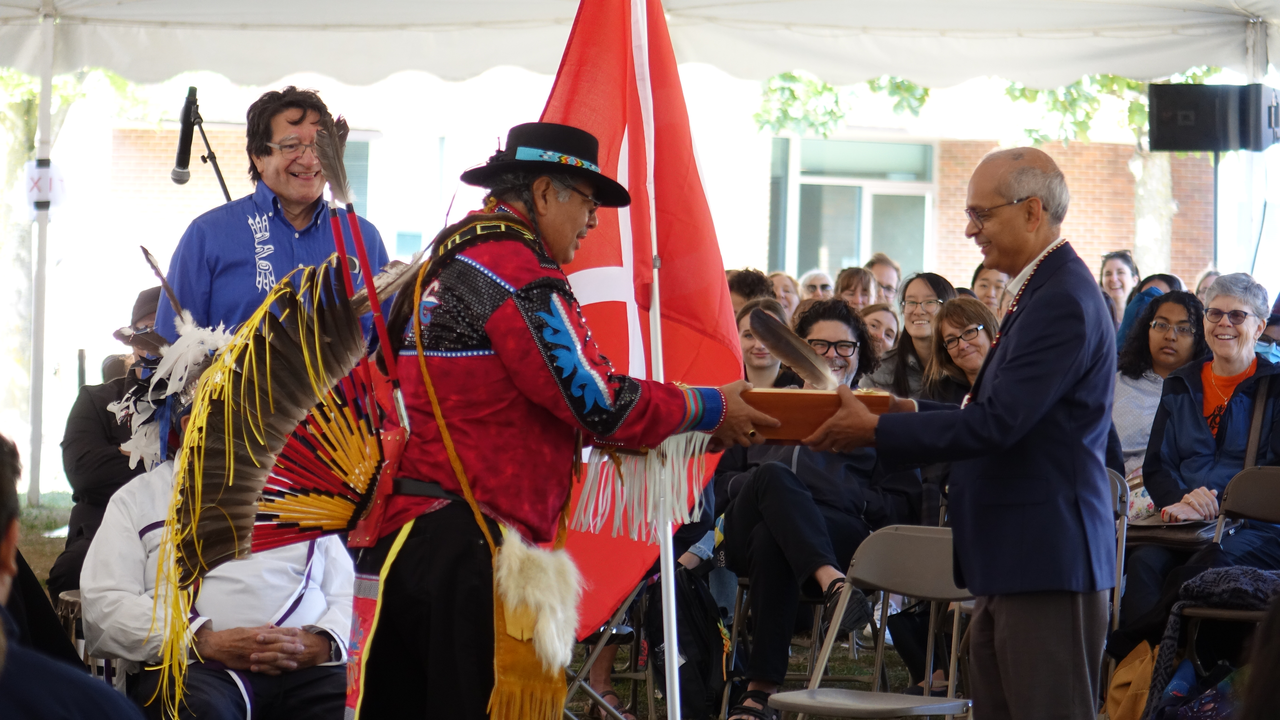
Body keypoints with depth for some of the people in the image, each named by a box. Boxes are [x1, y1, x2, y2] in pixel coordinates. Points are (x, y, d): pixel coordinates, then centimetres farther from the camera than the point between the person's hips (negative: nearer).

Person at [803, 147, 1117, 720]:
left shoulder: (1063, 300, -16)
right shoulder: (1043, 290, 17)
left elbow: (998, 423, -22)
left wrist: (876, 430, -15)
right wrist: (913, 412, 12)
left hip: (1045, 560, -11)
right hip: (1008, 564, 11)